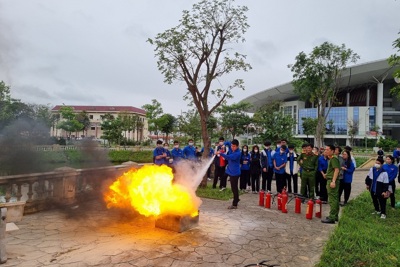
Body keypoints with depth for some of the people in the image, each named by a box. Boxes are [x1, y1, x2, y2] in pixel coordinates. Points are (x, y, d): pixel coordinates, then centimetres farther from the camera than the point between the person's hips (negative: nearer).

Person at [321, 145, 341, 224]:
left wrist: (333, 181, -25)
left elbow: (336, 170, -21)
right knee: (335, 199, 15)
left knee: (332, 200, -8)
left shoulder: (334, 158, -12)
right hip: (331, 180, 10)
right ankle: (335, 216, 23)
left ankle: (332, 218, -5)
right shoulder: (331, 158, 18)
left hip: (332, 181, -10)